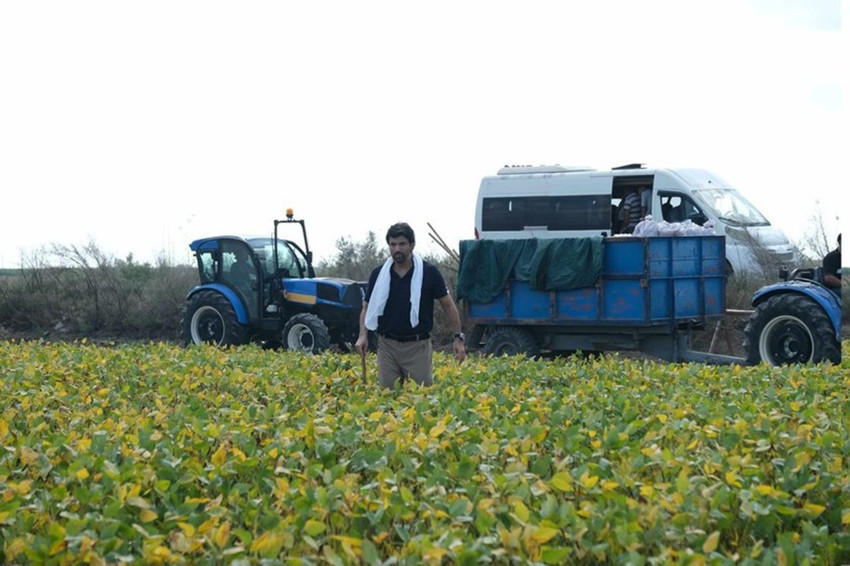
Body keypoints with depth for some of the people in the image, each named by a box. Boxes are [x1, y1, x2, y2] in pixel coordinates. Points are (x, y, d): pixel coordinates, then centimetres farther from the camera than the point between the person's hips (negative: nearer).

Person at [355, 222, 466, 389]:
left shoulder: (429, 272, -4)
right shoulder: (378, 274, 3)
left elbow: (448, 305, 2)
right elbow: (367, 307, 10)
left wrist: (458, 337, -3)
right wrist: (363, 335, -6)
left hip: (418, 345, -2)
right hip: (387, 344, 2)